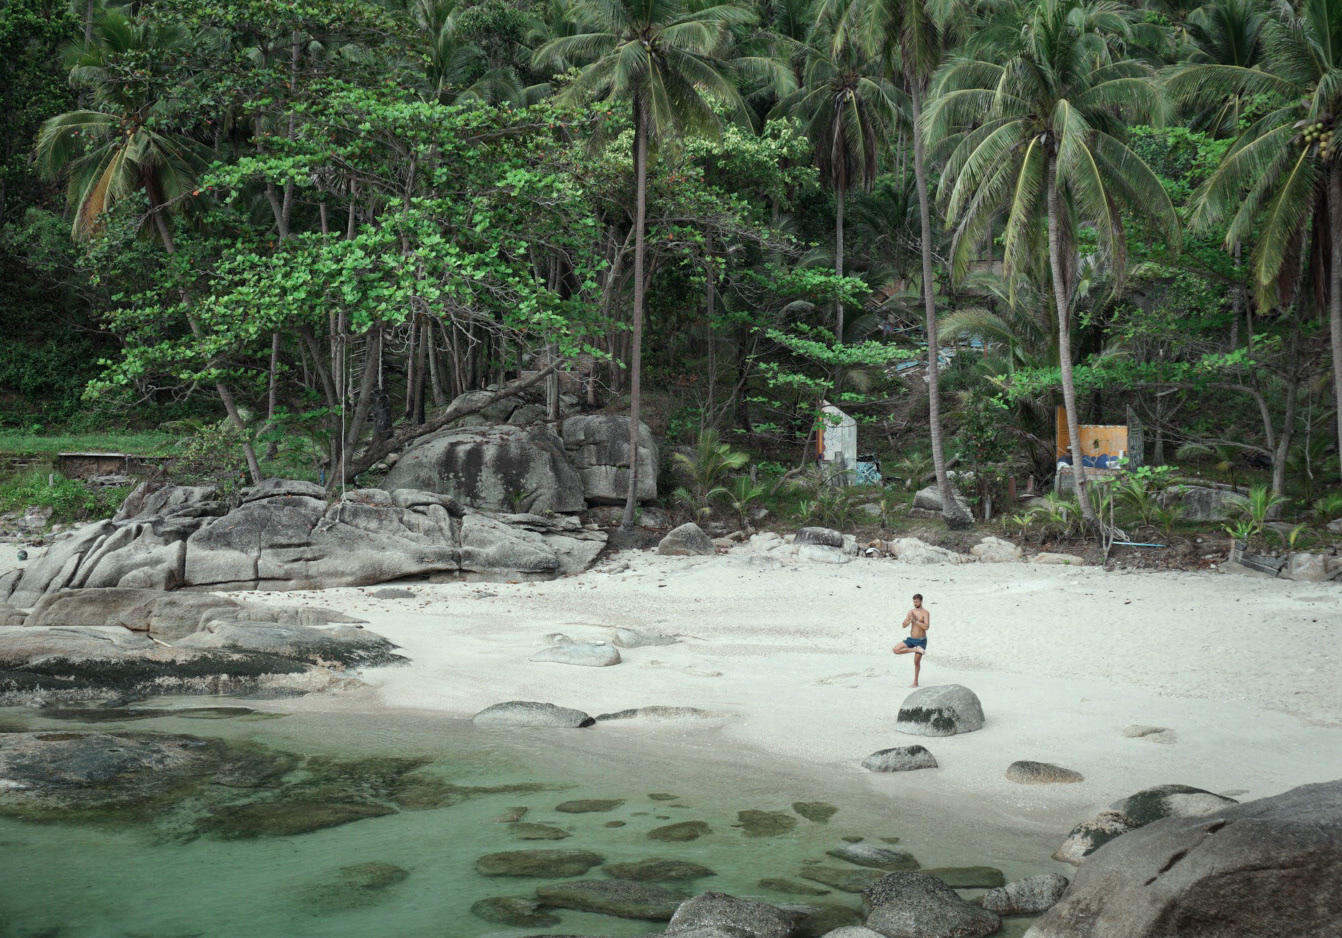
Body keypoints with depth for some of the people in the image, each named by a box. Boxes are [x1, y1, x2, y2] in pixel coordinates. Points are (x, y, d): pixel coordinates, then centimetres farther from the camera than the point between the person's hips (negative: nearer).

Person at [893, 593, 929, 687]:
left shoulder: (925, 613, -11)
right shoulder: (911, 611, 4)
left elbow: (926, 627, -24)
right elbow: (904, 625, -1)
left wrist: (916, 620, -24)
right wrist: (910, 620, -19)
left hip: (921, 640, -5)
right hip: (911, 639, 5)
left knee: (917, 661, 1)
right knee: (895, 650, -12)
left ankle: (915, 682, 16)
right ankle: (916, 649, -8)